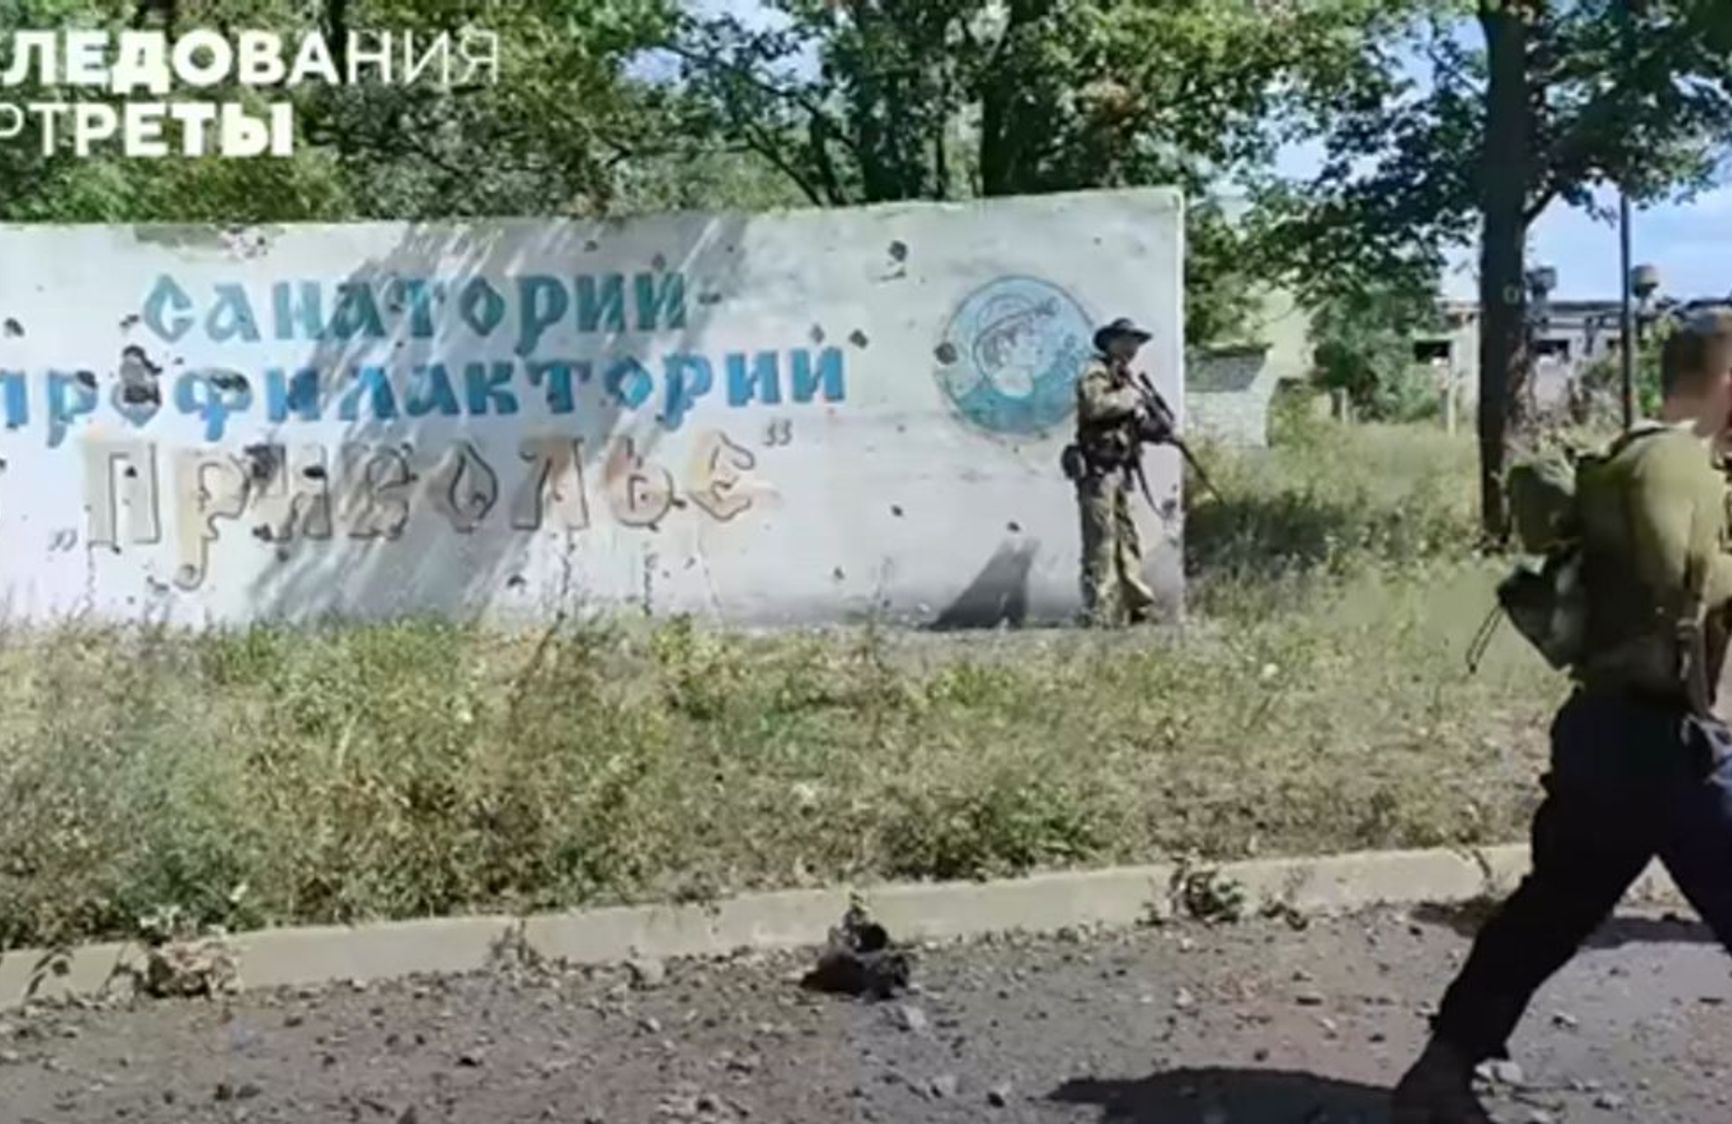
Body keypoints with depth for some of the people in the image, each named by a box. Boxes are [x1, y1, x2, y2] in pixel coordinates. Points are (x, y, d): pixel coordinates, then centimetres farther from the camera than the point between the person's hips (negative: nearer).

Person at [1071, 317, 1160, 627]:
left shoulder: (1125, 377, 21)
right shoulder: (1096, 373, -7)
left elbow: (1134, 423, 22)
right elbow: (1095, 405, -27)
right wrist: (1130, 397, -15)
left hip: (1120, 472, 9)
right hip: (1099, 471, -9)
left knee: (1128, 542, 13)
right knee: (1101, 544, -10)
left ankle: (1138, 607, 19)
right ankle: (1101, 616, -9)